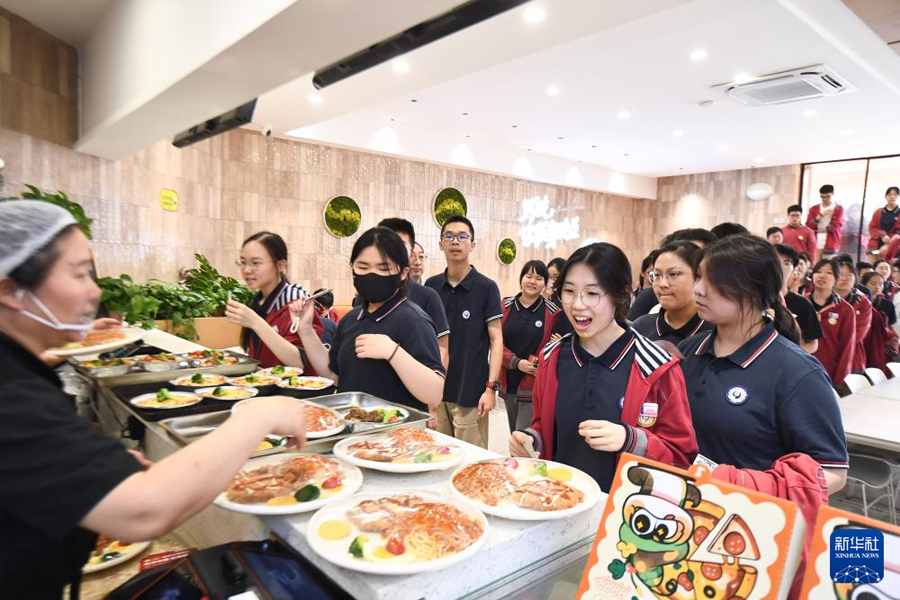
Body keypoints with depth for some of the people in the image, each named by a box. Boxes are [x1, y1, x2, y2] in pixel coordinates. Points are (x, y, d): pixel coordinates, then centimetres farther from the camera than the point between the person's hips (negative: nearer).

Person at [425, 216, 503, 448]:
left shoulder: (486, 287, -6)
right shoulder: (431, 286, 4)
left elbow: (496, 340, -7)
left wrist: (491, 387, -13)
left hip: (471, 390, -4)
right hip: (435, 388, 4)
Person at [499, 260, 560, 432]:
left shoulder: (552, 312, -4)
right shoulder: (505, 306, 4)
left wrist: (540, 363, -14)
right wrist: (517, 363, -13)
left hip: (535, 387, -4)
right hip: (509, 384, 4)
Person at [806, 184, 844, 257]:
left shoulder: (839, 209, 4)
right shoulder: (814, 209, 12)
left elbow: (836, 226, -6)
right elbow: (809, 226, 2)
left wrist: (816, 230, -4)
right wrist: (821, 215, -8)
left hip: (830, 245, -2)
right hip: (815, 245, 2)